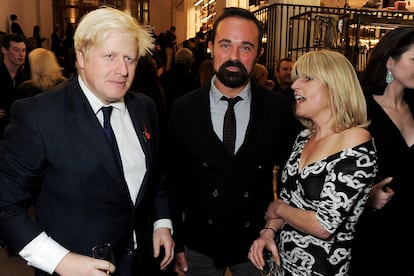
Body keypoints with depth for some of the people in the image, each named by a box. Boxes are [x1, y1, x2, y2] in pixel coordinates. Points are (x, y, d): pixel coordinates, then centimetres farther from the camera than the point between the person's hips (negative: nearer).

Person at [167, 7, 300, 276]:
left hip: (257, 243, 0)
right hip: (199, 245, 0)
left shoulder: (279, 109, -10)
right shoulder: (183, 109, -9)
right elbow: (173, 179, -3)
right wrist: (176, 242, -1)